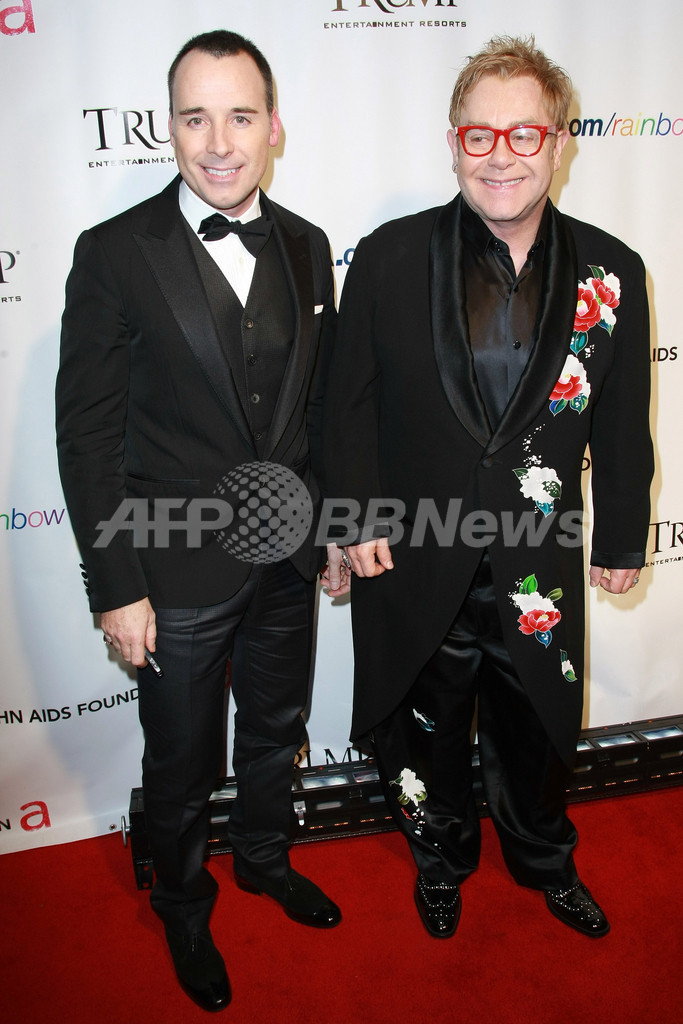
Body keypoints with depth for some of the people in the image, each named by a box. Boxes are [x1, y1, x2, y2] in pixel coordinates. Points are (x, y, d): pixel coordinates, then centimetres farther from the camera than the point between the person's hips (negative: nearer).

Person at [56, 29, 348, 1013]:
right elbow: (88, 434, -12)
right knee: (182, 767, 16)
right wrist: (116, 589, -13)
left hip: (286, 561, 5)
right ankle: (185, 908, 45)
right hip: (179, 572, -4)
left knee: (276, 731, 24)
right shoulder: (115, 253, -13)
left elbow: (319, 403, 9)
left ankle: (266, 858, 53)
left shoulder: (306, 246, 2)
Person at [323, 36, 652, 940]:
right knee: (430, 728, 20)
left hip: (540, 566, 2)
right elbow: (351, 402, -4)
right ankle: (442, 859, 50)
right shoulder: (389, 259, -9)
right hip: (414, 557, -1)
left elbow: (622, 424, 2)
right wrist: (358, 519, -8)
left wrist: (622, 537, 6)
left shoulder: (611, 273, -5)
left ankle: (543, 859, 54)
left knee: (536, 730, 22)